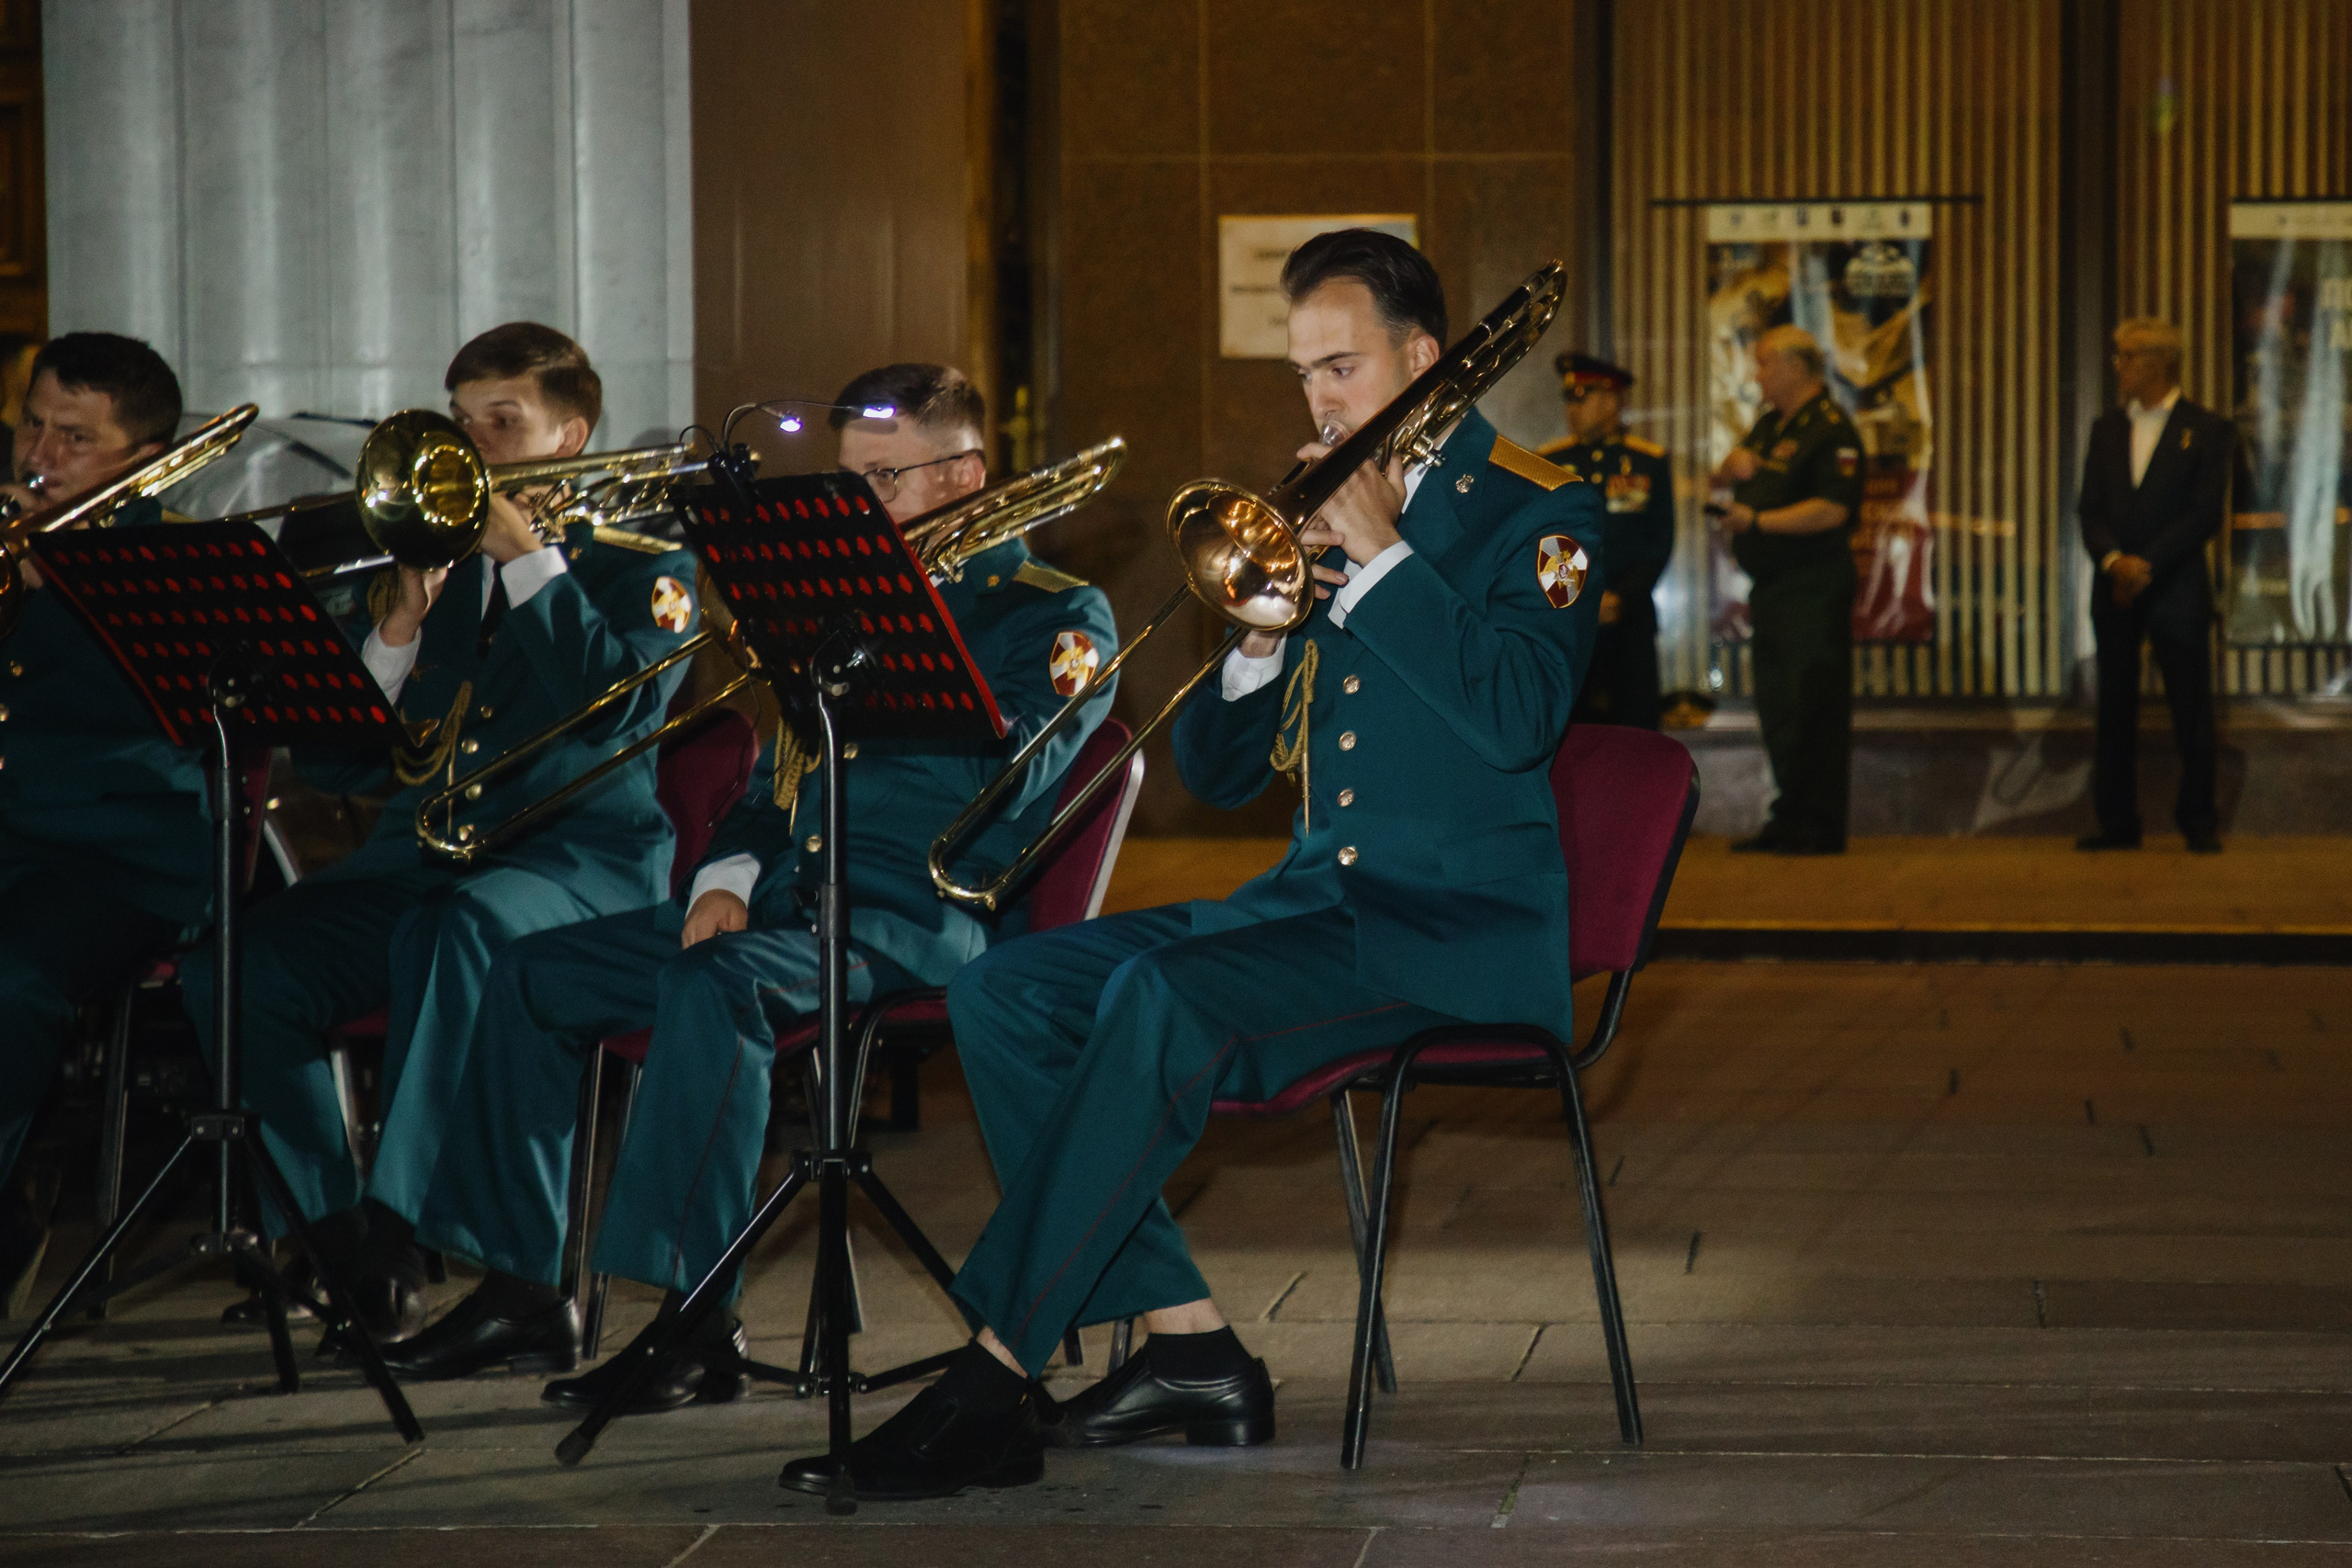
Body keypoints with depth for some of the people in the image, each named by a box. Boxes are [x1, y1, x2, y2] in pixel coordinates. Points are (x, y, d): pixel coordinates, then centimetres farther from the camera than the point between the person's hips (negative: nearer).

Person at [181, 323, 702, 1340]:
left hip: (579, 859, -5)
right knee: (231, 965, -21)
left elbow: (616, 704, -13)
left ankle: (396, 1224, -35)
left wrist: (529, 556, -8)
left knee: (452, 925, -40)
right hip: (417, 857, 5)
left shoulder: (641, 570, 10)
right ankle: (329, 1229, -14)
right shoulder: (434, 562, 21)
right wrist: (396, 635, -3)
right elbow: (335, 767, 13)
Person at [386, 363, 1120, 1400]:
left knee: (713, 982, -36)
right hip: (784, 894, 8)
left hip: (925, 915, -8)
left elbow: (1003, 777, -15)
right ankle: (522, 1293, 1)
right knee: (533, 974, -1)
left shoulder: (1056, 615, 1)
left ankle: (695, 1323, -37)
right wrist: (728, 876, 5)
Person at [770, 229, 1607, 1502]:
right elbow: (1216, 771, 16)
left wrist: (1382, 553, -15)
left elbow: (1516, 719, -21)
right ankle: (1187, 1347, -10)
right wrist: (1264, 628, -3)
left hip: (1466, 923, -8)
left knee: (1161, 997, -32)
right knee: (1004, 993, -8)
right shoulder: (1324, 520, 17)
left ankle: (992, 1384, -30)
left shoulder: (1535, 511, -2)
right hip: (1316, 901, 8)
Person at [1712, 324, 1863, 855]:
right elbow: (1726, 478, 25)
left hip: (1815, 588, -9)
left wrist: (1758, 520, -21)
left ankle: (1821, 826, -6)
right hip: (1772, 591, 10)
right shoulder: (1774, 423, 18)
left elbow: (1832, 510, -22)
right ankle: (1790, 817, 19)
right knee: (1777, 708, 12)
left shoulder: (1830, 430, -12)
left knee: (1813, 707, -8)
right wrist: (1733, 463, 2)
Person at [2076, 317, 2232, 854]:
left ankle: (2199, 821, 5)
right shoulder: (2107, 429, 13)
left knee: (2191, 710, -3)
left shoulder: (2206, 430, 0)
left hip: (2177, 589, -4)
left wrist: (2148, 565, -14)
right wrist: (2113, 560, -12)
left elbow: (2206, 514, -7)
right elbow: (2090, 509, 7)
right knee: (2114, 712, 4)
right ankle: (2117, 823, 9)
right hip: (2116, 588, 4)